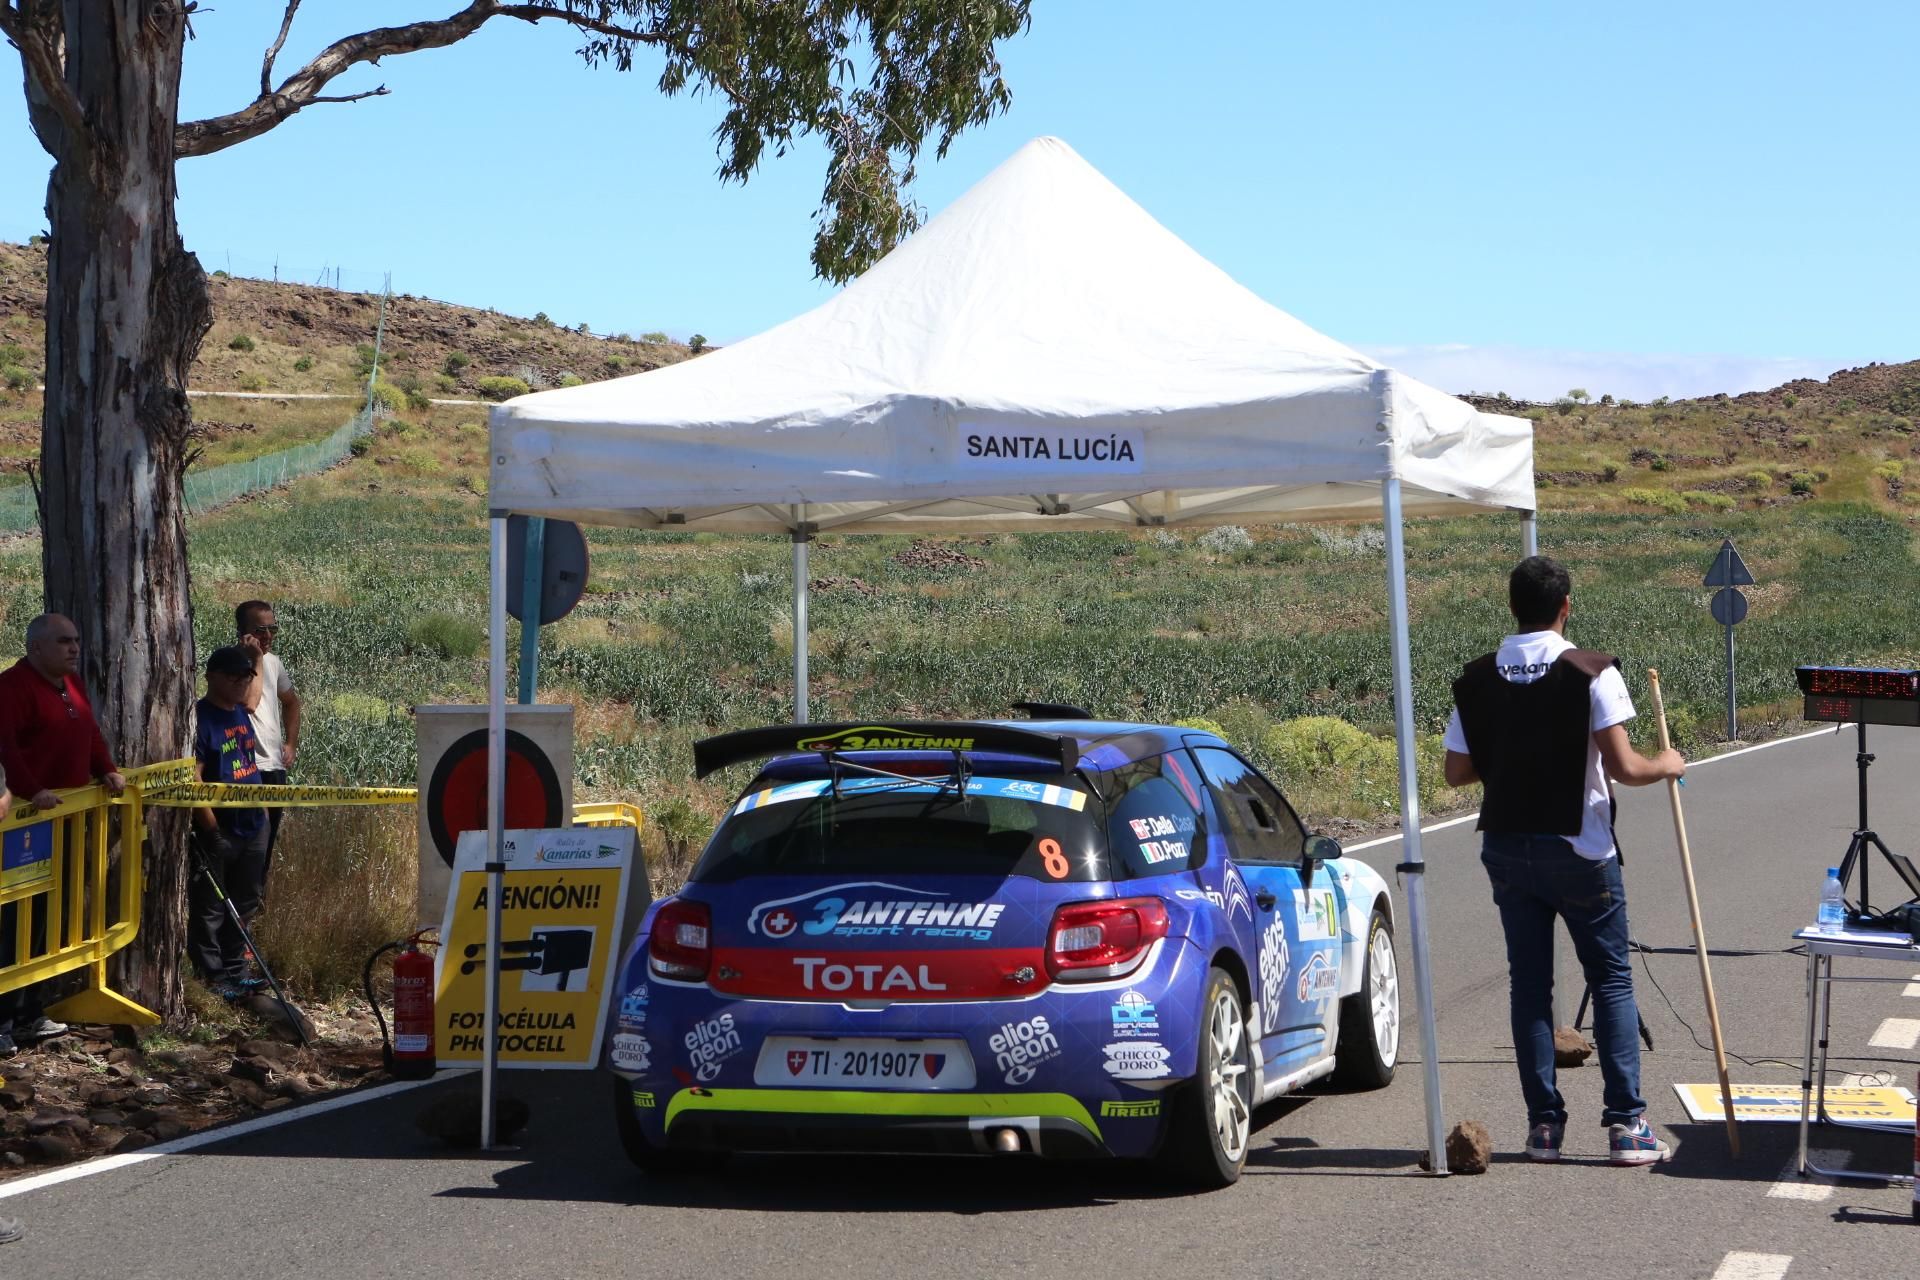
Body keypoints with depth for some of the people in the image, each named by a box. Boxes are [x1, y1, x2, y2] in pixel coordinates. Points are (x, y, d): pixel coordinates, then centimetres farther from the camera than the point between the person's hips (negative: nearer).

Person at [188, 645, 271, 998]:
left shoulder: (241, 713, 9)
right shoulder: (200, 717, -14)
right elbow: (192, 778, -19)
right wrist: (211, 829, -20)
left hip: (252, 827, 8)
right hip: (218, 833, -8)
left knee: (243, 906, 15)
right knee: (210, 909, 2)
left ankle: (235, 973, 25)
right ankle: (213, 979, 7)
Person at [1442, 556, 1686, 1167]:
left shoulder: (1477, 679, 0)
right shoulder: (1592, 674, -12)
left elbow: (1457, 771, 2)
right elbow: (1622, 767, -17)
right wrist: (1666, 766, 3)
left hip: (1507, 848, 3)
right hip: (1578, 848, -3)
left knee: (1529, 982, 10)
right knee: (1611, 979, 6)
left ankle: (1544, 1122, 9)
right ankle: (1626, 1123, 2)